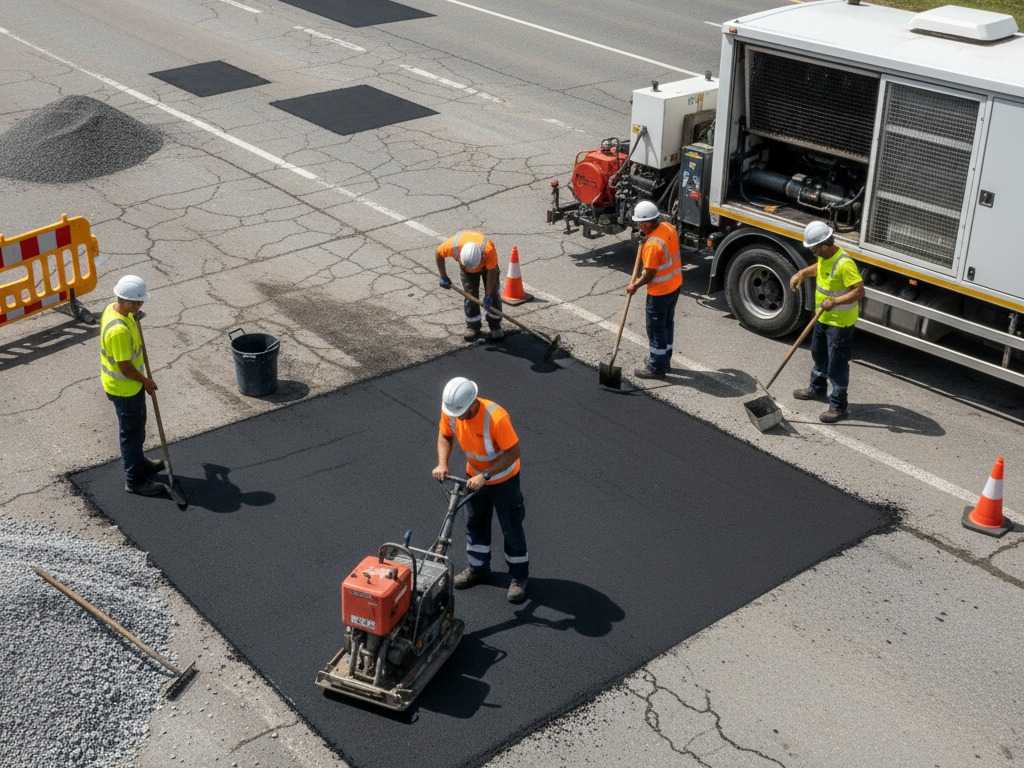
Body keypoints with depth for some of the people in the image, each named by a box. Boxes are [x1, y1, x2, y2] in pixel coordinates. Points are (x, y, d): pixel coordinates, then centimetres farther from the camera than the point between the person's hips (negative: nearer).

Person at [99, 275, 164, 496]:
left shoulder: (113, 308, -5)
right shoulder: (119, 330, -36)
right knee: (131, 432, 6)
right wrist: (146, 381, -14)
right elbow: (125, 367, -27)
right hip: (124, 388, -10)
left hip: (130, 384, 10)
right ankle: (134, 480, 21)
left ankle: (139, 462, 47)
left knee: (137, 426, 27)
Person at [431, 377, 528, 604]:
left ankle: (519, 576, 22)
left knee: (511, 528, 7)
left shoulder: (496, 418, -38)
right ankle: (477, 568, 38)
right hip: (475, 476, 6)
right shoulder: (450, 410, -20)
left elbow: (513, 453, -31)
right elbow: (445, 436, -2)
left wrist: (485, 476, -34)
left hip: (503, 479, -6)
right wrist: (442, 464, -19)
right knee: (475, 523, 20)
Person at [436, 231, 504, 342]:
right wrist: (443, 277, -17)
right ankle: (473, 327, 11)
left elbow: (492, 272, -30)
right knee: (470, 295, -3)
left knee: (493, 295, -5)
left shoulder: (489, 249, -45)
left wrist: (488, 296, -27)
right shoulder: (453, 246, -41)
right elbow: (438, 253, -18)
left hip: (487, 264, -1)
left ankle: (495, 327, 6)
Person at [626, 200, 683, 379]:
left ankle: (657, 368, 16)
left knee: (656, 329, 5)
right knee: (667, 323, 22)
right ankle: (664, 360, 37)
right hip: (675, 285, 9)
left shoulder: (652, 244, -30)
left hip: (660, 292, -9)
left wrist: (635, 285, -8)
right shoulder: (668, 227, -4)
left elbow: (650, 274, -23)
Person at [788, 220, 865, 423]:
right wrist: (802, 273, 8)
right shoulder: (824, 256, 0)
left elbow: (859, 290, -30)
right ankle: (818, 389, 47)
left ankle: (838, 405, 9)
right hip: (824, 317, 10)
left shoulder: (844, 264, -29)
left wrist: (835, 302, -36)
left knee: (837, 365, -1)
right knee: (819, 354, 26)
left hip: (840, 322, -10)